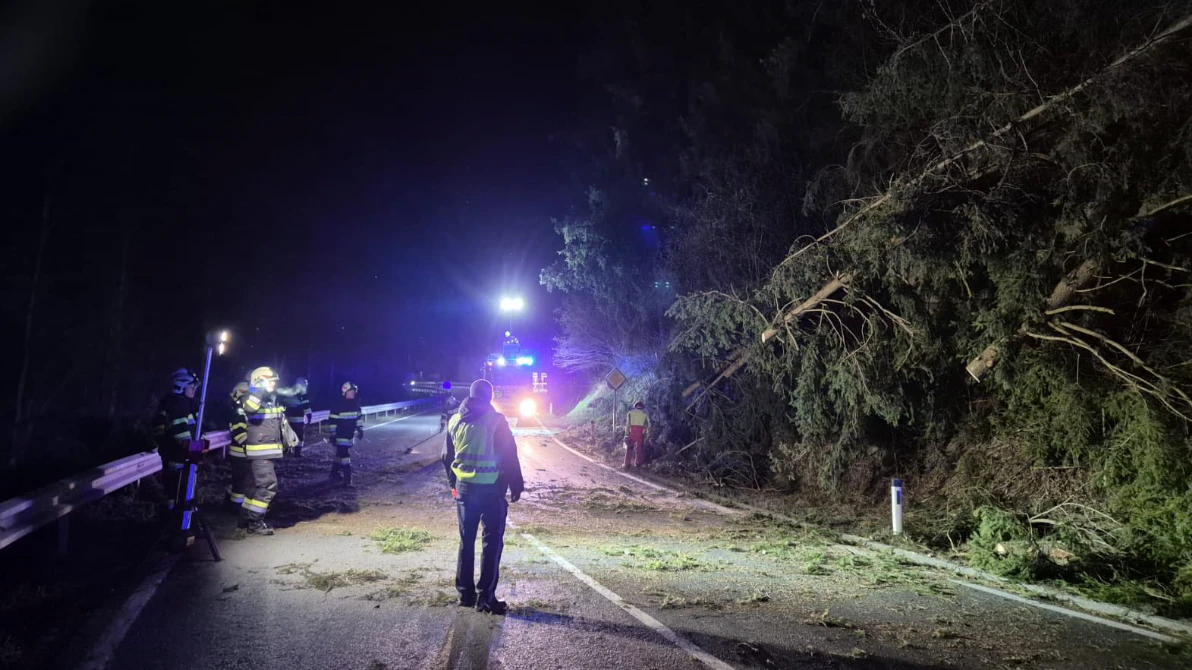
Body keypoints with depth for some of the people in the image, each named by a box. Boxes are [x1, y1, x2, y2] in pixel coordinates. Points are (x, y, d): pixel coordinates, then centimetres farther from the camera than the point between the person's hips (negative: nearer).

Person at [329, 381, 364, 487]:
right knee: (345, 455, -11)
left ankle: (334, 474, 36)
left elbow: (359, 416, 16)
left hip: (350, 434, 7)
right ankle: (347, 480, -10)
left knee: (340, 454, 20)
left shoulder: (355, 403, 4)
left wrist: (360, 429, 12)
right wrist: (333, 434, -13)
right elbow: (333, 420, -13)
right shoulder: (338, 405, -16)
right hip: (341, 435, -7)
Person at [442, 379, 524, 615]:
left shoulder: (455, 421, 6)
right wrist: (516, 485, 0)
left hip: (464, 488, 5)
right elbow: (510, 455, -9)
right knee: (492, 542, 2)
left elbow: (447, 457, 13)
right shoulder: (496, 420, -10)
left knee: (466, 541, 15)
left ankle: (465, 593, 22)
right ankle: (485, 597, 1)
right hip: (491, 488, -5)